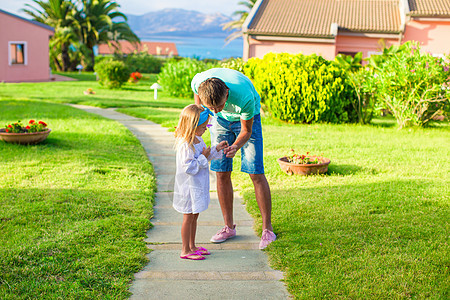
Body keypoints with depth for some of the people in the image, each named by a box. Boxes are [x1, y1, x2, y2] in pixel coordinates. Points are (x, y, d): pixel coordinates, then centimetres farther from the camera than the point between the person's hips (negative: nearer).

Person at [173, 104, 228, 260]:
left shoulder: (197, 139, 7)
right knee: (188, 218, 1)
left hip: (198, 186, 9)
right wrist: (203, 157, -21)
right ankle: (185, 250, 13)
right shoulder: (185, 145, -24)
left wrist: (216, 149, 8)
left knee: (194, 216, 18)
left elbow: (205, 156, 21)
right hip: (188, 187, -9)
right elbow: (189, 167, -27)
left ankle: (192, 246, 30)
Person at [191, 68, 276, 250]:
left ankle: (267, 229, 0)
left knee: (256, 173, -10)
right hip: (221, 120, 4)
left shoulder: (244, 97, -42)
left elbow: (246, 131, -25)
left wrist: (236, 146, -42)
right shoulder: (198, 81, -33)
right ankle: (229, 227, 12)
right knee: (221, 173, 0)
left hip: (246, 117, -3)